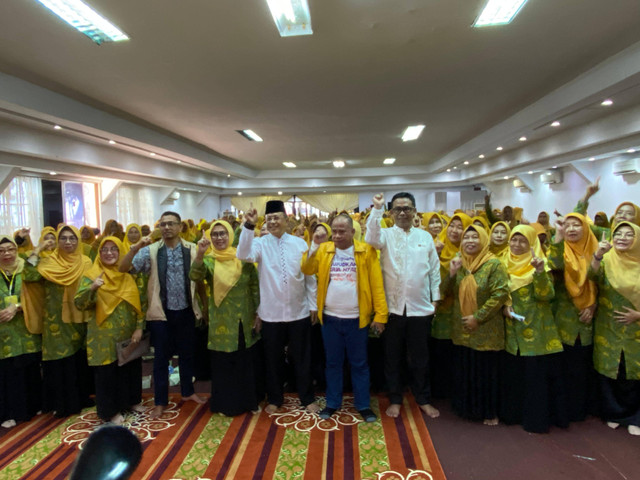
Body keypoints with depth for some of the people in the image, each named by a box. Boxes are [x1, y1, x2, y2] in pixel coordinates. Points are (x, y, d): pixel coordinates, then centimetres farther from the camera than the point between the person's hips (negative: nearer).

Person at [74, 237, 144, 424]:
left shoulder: (128, 275, 4)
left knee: (130, 368, 14)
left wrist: (139, 327, -5)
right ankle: (110, 410, 21)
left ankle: (131, 400, 34)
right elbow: (79, 304, -15)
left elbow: (139, 302, 4)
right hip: (104, 335, -3)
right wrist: (92, 288, -32)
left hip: (128, 333, 4)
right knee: (107, 372, 5)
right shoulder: (92, 275, -5)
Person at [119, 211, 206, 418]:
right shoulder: (150, 250, -5)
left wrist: (204, 304, 0)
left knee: (187, 354, 16)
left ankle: (188, 391, 36)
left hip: (186, 310, 1)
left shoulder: (192, 249, -3)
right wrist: (135, 248, -27)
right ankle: (160, 401, 25)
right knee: (161, 357, 10)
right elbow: (123, 268, -13)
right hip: (161, 312, -1)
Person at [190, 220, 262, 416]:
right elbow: (195, 276, -22)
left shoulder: (243, 257, -2)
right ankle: (226, 403, 28)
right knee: (223, 364, 9)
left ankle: (249, 400, 31)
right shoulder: (208, 260, -2)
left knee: (247, 363, 12)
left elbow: (255, 287, 1)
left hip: (245, 321, 1)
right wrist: (200, 254, -38)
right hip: (221, 322, -1)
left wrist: (258, 315, -2)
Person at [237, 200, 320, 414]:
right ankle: (274, 399, 33)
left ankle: (307, 398, 30)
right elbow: (243, 255, -22)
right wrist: (248, 226, -29)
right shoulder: (260, 243, -1)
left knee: (302, 357, 12)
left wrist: (313, 305, 3)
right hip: (271, 313, 0)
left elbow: (310, 276, 3)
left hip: (299, 312, 0)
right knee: (273, 358, 14)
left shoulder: (300, 243, -1)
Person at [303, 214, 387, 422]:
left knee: (359, 364, 11)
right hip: (330, 318, 2)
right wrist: (315, 245, -17)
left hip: (357, 318, -2)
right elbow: (307, 270, -9)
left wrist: (380, 314, -12)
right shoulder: (324, 250, 3)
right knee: (333, 362, 15)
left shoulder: (366, 251, -4)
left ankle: (363, 405, 26)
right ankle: (332, 403, 29)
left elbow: (376, 284, -7)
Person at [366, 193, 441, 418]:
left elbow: (434, 270, 8)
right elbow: (372, 239, -23)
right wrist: (377, 208, -27)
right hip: (392, 307, -1)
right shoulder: (386, 235, 1)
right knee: (393, 357, 11)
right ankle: (395, 400, 27)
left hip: (420, 307, 1)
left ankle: (423, 399, 31)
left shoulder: (425, 237, 6)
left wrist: (435, 299, 5)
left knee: (420, 358, 13)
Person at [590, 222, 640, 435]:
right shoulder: (607, 261, -2)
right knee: (609, 372, 7)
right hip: (608, 330, 0)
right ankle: (613, 413, 26)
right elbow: (592, 276, -24)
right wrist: (597, 255, -39)